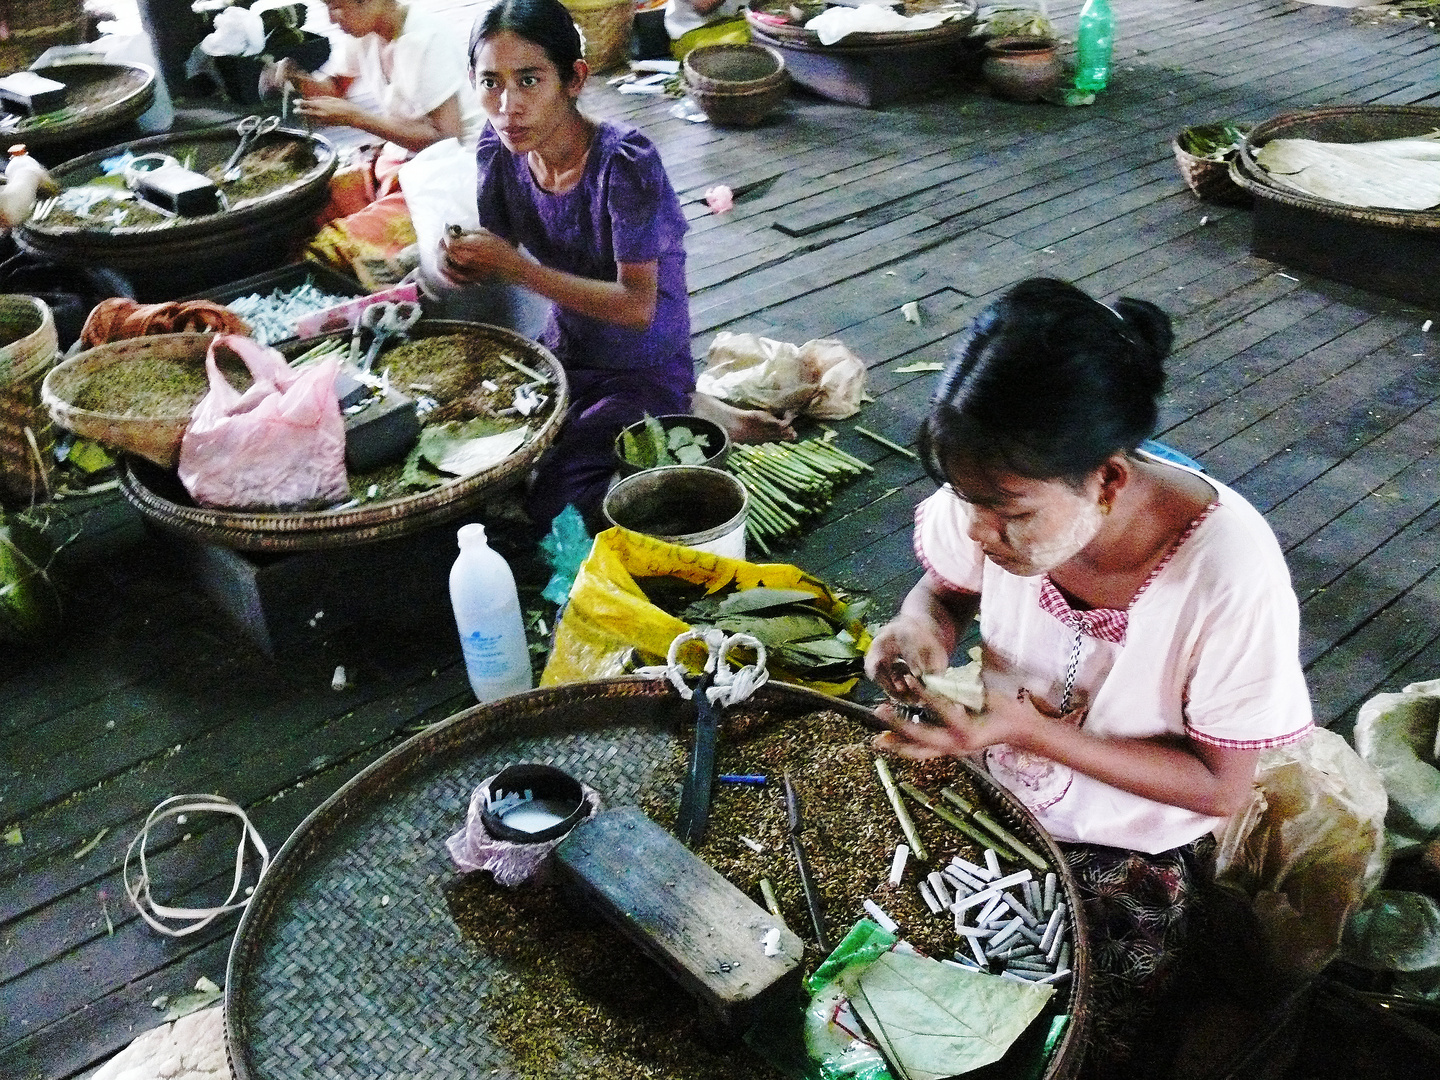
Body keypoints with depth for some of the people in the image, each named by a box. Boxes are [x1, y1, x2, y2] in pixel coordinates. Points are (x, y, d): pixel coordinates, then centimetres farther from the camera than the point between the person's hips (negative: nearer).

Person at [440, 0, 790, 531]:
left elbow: (637, 307, -26)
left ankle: (688, 420, 3)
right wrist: (460, 257, -22)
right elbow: (496, 258, 2)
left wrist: (515, 266, -31)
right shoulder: (498, 149, -7)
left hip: (645, 371, -7)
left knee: (549, 513, -18)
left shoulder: (624, 161, -26)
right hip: (563, 352, 7)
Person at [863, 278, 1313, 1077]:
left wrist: (1030, 731, -31)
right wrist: (924, 624, -24)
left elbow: (1220, 786, -20)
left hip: (1128, 857, -3)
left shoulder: (1231, 574, -33)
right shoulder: (1006, 493, -23)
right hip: (990, 789, 3)